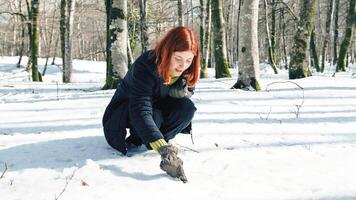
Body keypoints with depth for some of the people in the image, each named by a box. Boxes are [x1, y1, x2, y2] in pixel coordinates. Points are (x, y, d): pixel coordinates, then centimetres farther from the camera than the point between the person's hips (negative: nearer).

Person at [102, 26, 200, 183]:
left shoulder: (186, 69, -17)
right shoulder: (145, 66, -36)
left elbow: (189, 90, 3)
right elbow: (140, 111, -45)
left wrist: (181, 91, -26)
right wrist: (163, 149, -57)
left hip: (158, 106, 6)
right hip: (126, 110, -5)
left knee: (187, 107, -23)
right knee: (154, 116, -37)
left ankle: (142, 142, -12)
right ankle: (137, 139, -3)